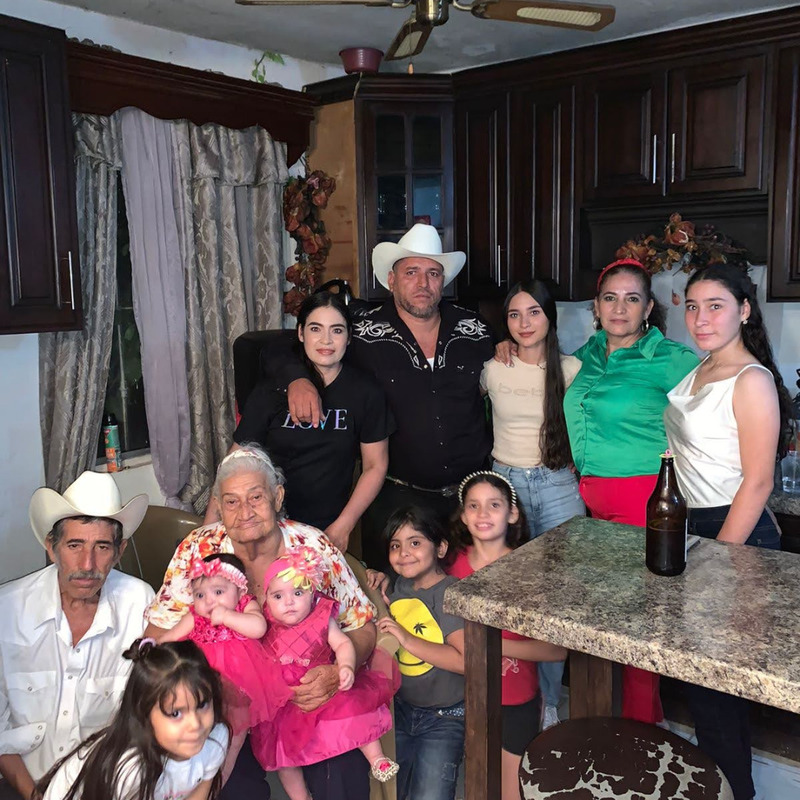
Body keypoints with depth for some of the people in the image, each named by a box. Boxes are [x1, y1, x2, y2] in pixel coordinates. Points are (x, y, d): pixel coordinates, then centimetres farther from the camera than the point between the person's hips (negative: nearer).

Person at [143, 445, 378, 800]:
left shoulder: (315, 547, -10)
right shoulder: (198, 550, -10)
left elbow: (362, 627, -1)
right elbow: (158, 636, -6)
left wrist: (337, 673, -20)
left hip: (312, 700, 0)